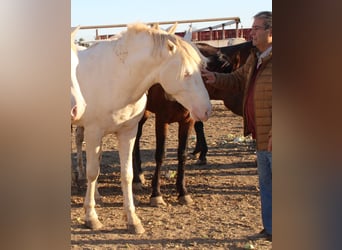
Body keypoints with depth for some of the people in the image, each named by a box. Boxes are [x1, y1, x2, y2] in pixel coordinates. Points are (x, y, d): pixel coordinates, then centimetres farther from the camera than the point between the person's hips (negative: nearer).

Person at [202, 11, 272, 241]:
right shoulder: (256, 58, 10)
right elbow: (238, 81, 19)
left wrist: (274, 134, -24)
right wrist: (216, 79, 1)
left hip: (272, 138, -9)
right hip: (261, 136, 10)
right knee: (266, 185, 18)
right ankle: (271, 229, 32)